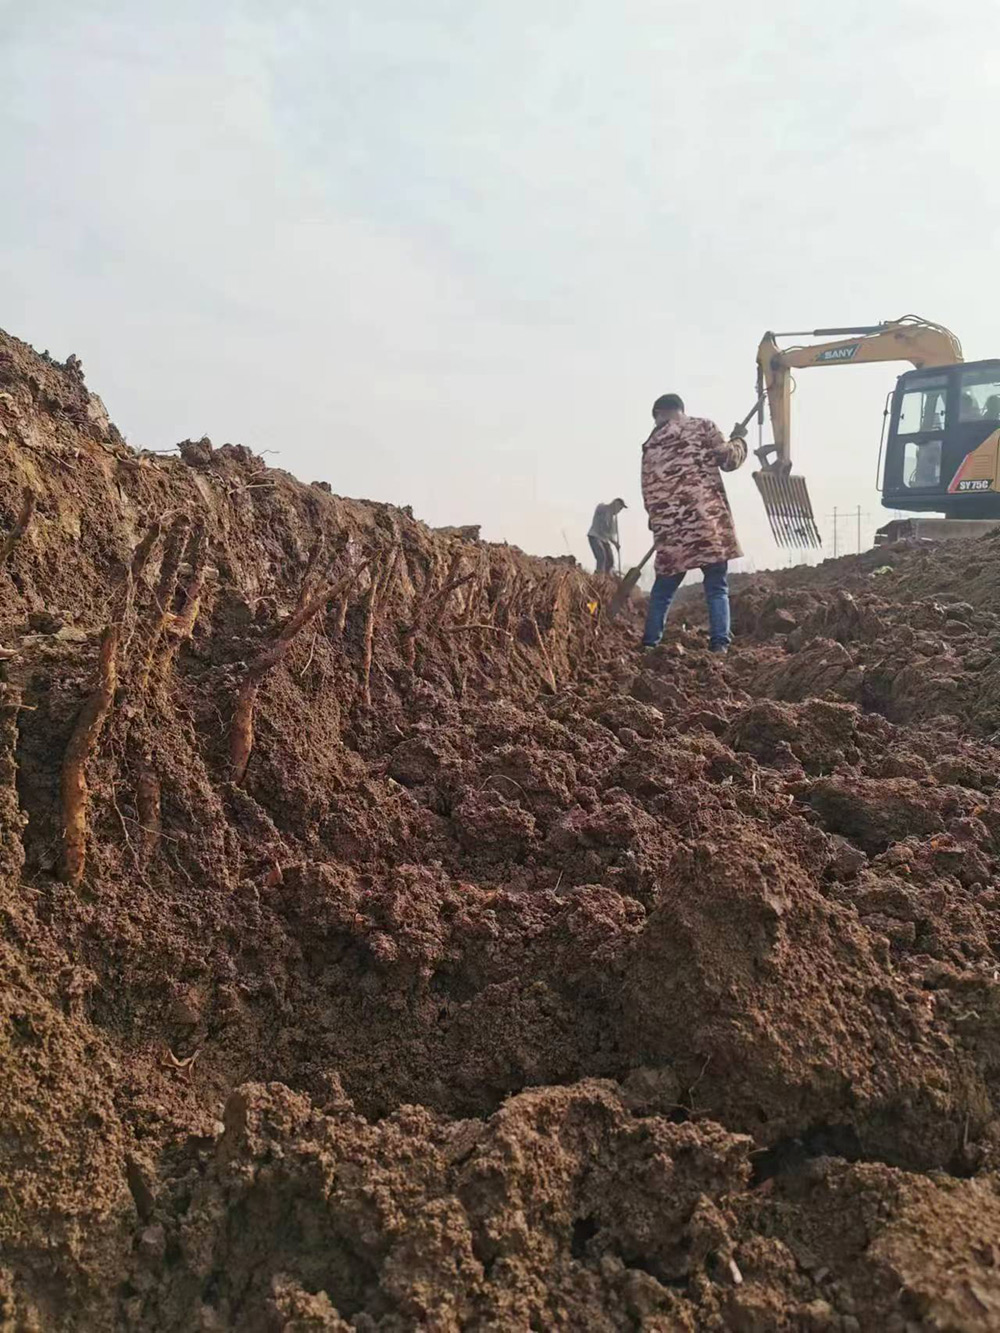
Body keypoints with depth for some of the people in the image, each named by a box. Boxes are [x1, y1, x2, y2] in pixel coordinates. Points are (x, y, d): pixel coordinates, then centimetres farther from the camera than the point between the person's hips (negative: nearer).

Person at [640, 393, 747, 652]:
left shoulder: (651, 443, 13)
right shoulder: (702, 427, 6)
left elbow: (649, 490, 12)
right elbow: (729, 459, 2)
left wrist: (658, 522, 22)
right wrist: (738, 438, 22)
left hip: (671, 528, 2)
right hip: (709, 520, -2)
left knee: (663, 589, 14)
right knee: (717, 588, 4)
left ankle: (649, 644, 17)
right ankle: (719, 644, -5)